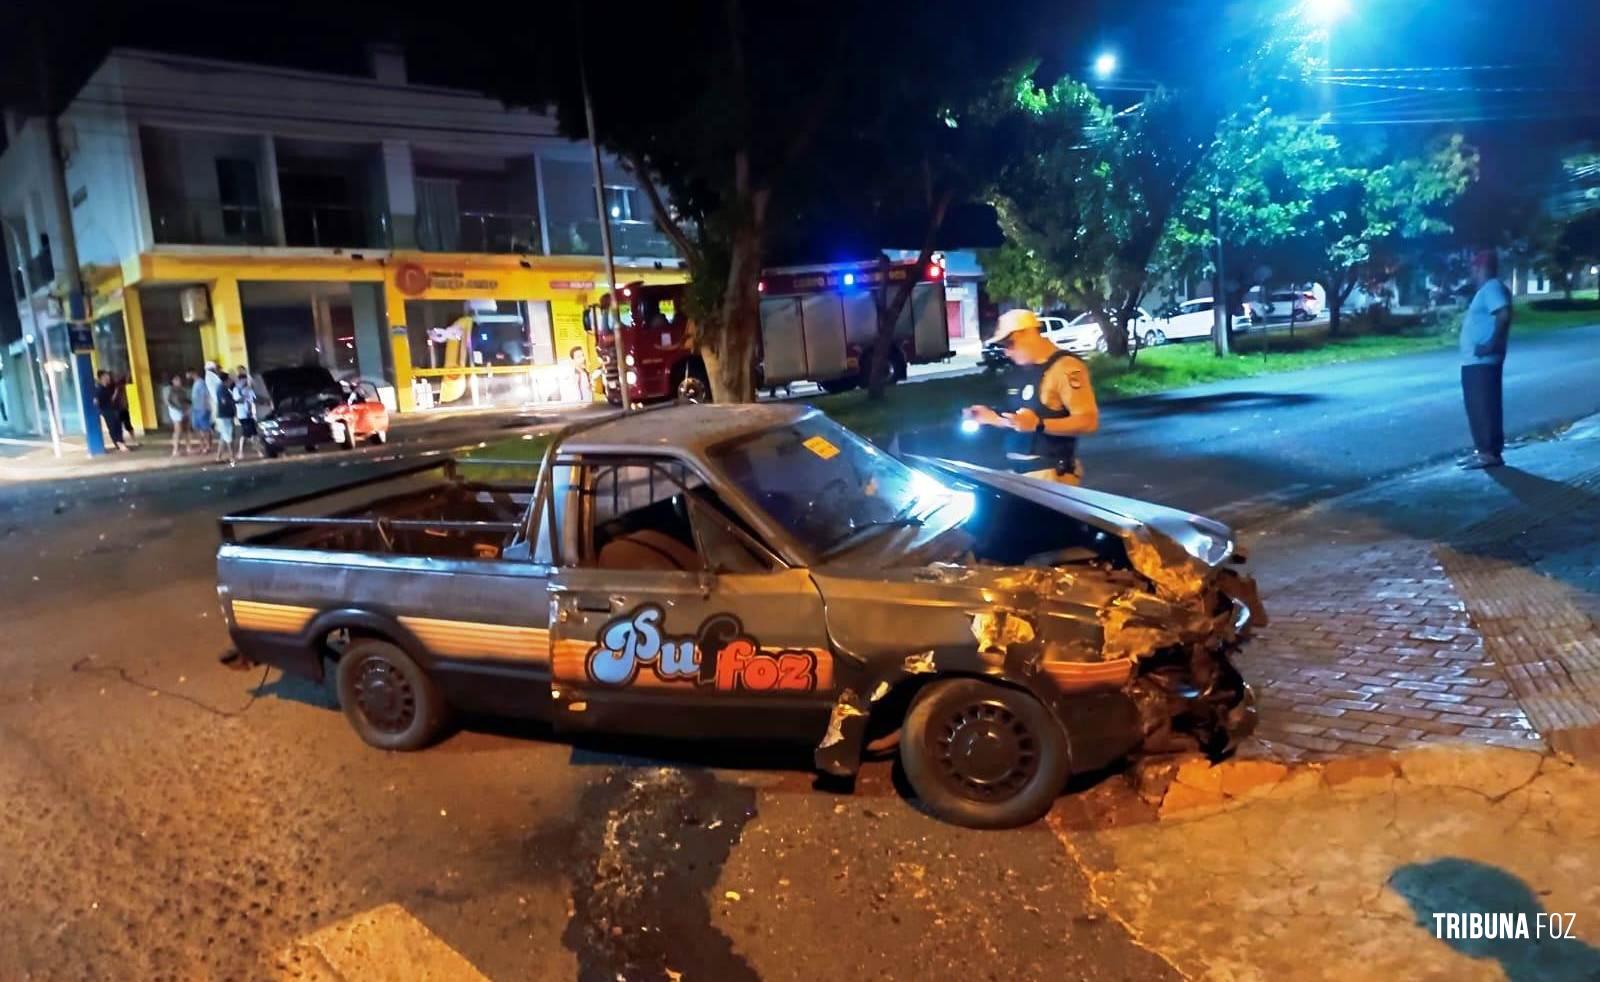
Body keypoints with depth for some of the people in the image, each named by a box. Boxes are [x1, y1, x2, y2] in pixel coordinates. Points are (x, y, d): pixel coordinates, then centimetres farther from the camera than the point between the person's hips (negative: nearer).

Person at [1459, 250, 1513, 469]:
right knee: (1476, 407, 14)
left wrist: (1491, 345, -23)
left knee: (1485, 407, -9)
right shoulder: (1485, 290, 20)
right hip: (1474, 360, 11)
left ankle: (1491, 453, -8)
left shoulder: (1492, 288, -12)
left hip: (1483, 361, -11)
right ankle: (1482, 449, 20)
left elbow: (1504, 315, -25)